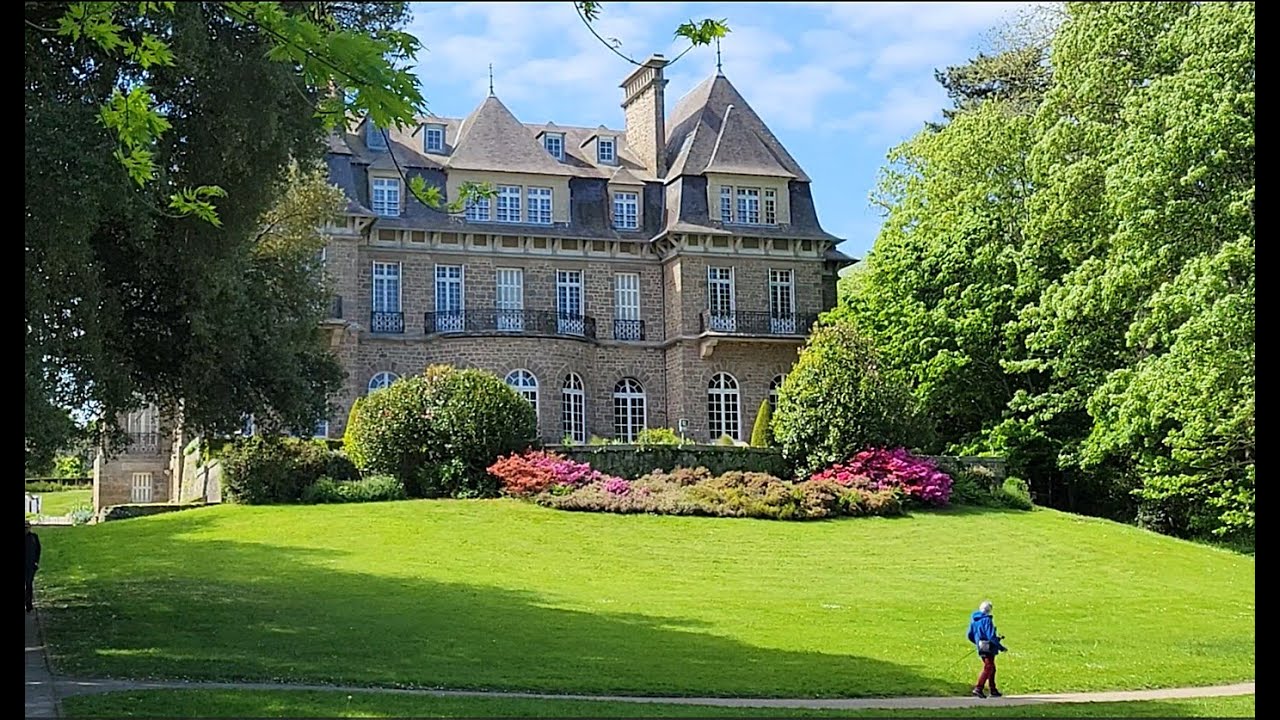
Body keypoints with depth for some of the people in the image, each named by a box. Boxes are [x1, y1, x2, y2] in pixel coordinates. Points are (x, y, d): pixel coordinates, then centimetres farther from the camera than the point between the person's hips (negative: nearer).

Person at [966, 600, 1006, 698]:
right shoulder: (987, 620, -16)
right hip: (988, 647, -8)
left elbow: (970, 636, 14)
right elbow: (991, 636, -20)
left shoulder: (974, 620, 9)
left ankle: (993, 690, 23)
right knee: (988, 668, -6)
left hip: (980, 648, 8)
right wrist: (1001, 647, -11)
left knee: (991, 668, 19)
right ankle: (978, 689, -16)